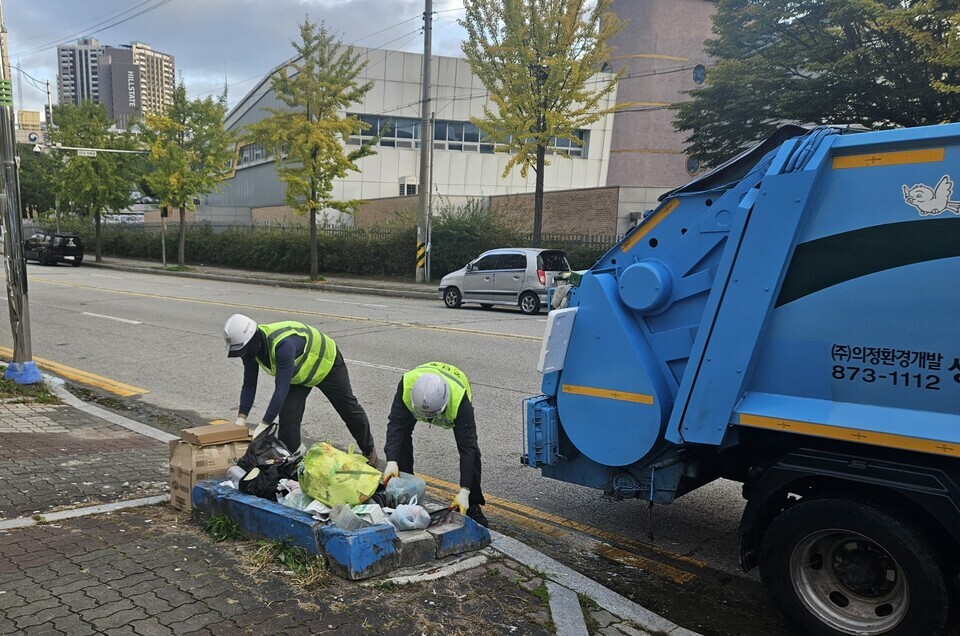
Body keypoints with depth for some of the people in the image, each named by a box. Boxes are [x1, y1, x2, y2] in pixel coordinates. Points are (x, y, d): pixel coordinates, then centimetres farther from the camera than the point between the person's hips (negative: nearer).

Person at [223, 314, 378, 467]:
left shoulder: (283, 344, -46)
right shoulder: (249, 348, -21)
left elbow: (281, 388, -46)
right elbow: (249, 384, -13)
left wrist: (263, 426, -45)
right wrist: (241, 418, -22)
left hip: (326, 362, -6)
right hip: (298, 373, 6)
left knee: (348, 408, 11)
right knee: (288, 416, -10)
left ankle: (369, 450, 33)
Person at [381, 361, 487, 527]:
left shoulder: (460, 400, -46)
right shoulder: (407, 385, -42)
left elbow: (466, 448, -41)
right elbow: (396, 424, -34)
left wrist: (464, 492, -43)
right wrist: (391, 461, -45)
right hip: (420, 394, 2)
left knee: (471, 448, -17)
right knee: (402, 435, -16)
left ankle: (473, 506, 1)